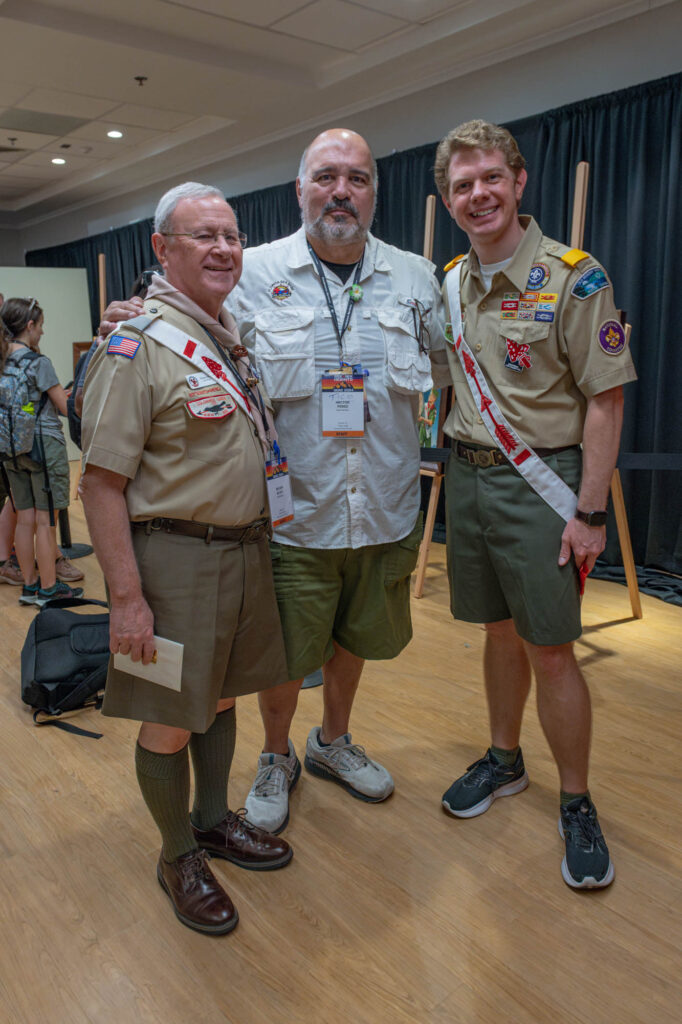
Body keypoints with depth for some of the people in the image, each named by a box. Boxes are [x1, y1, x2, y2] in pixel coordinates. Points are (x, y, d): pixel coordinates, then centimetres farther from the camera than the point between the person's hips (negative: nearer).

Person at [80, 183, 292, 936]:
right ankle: (178, 858, 28)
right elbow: (101, 482, -18)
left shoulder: (238, 337, 11)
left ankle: (214, 820, 40)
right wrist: (127, 597, -20)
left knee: (221, 697, 20)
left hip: (245, 549, 8)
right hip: (174, 558, -7)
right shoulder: (136, 347, -14)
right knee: (169, 720, 7)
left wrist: (256, 545, 15)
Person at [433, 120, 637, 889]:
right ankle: (503, 760, 35)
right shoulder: (448, 283, 7)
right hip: (467, 474, 5)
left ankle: (577, 804, 19)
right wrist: (457, 466, 7)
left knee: (549, 648, 0)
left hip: (539, 481, -5)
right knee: (499, 632, 16)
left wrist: (589, 512, -15)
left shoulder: (573, 277, -10)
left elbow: (605, 400, -12)